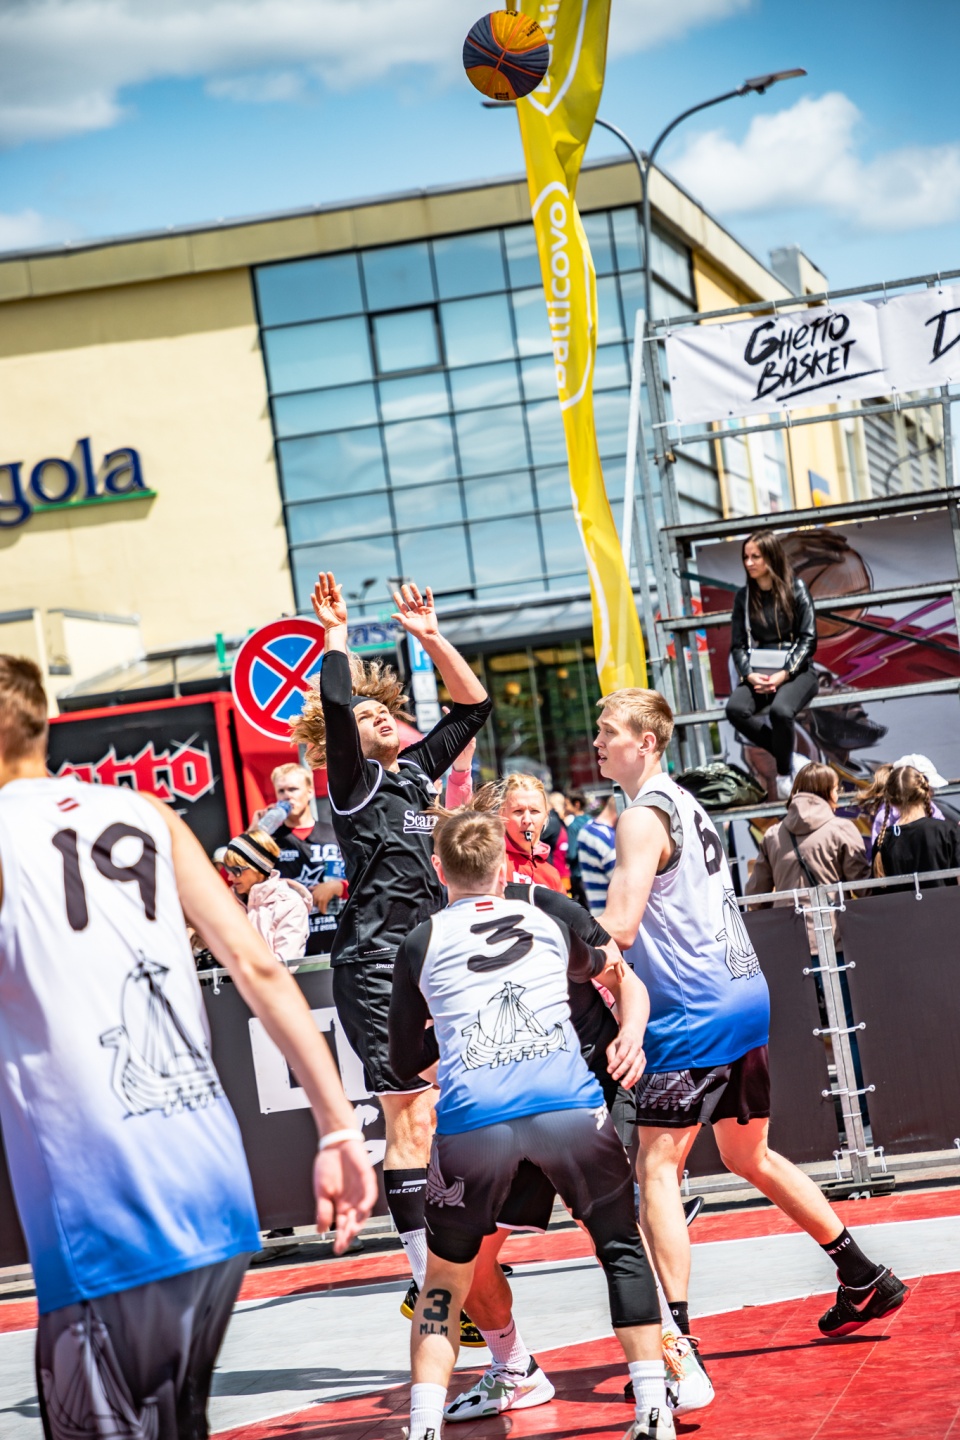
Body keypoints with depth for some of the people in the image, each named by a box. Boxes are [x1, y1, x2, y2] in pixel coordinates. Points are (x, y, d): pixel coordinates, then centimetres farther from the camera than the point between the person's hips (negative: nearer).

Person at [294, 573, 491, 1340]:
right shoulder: (354, 781, -3)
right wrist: (335, 635, -10)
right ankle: (428, 1284, -8)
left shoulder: (417, 771, 16)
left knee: (440, 1117, 8)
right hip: (376, 965, -7)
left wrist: (431, 636, 13)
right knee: (412, 1118, -9)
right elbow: (335, 707, -20)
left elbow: (474, 704, 22)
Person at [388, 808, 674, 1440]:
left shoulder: (421, 944, 15)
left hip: (472, 1121, 0)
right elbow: (595, 966, 44)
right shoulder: (547, 920, 20)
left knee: (446, 1278, 18)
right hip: (569, 1107, 0)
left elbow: (405, 1063, 23)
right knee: (623, 1249, 19)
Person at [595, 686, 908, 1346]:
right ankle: (866, 1280, 28)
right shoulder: (685, 803, 17)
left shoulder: (643, 818, -12)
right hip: (744, 995, 10)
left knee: (657, 1168, -10)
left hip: (697, 1015, -10)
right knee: (749, 1156, 22)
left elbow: (618, 927, -20)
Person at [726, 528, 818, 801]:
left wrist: (784, 675, -16)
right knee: (735, 709, -29)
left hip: (796, 671, -4)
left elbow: (808, 639, -4)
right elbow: (738, 645, 8)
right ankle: (791, 759, -15)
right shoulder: (743, 596, 9)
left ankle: (784, 772, -11)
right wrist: (750, 675, -12)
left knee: (780, 710, -36)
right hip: (758, 673, 4)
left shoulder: (796, 589, -1)